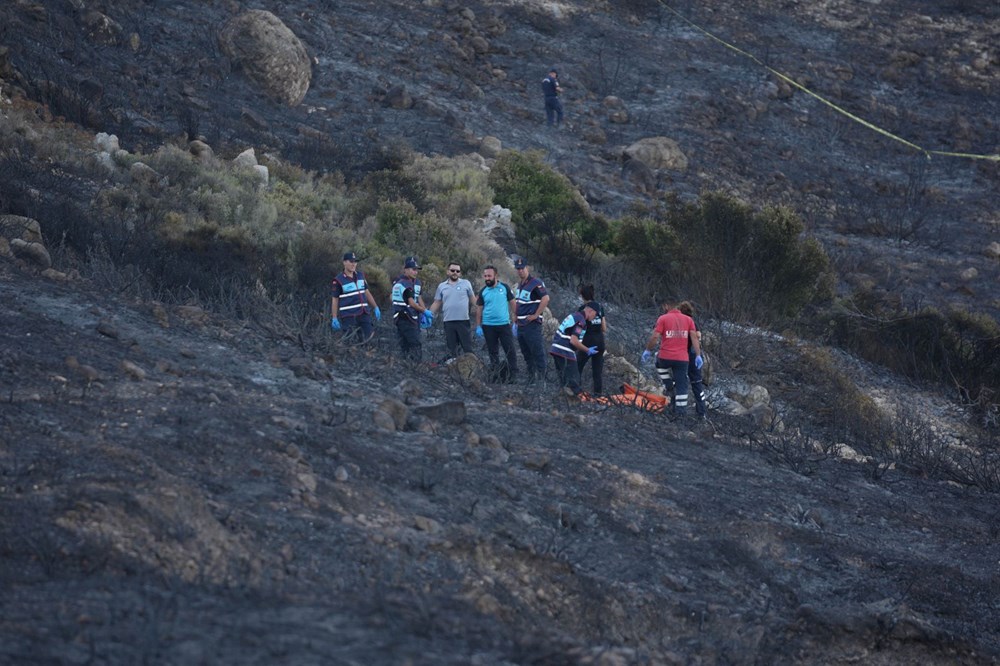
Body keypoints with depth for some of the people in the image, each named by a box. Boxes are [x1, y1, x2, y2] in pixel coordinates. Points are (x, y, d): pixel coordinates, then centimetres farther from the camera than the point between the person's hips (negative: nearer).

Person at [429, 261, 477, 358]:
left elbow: (473, 301, 6)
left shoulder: (466, 284, 4)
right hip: (448, 322, 2)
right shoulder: (442, 286, 10)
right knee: (451, 350, 8)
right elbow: (437, 303, 10)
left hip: (463, 321, -2)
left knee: (468, 348, -1)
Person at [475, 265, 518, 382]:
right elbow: (479, 310, 10)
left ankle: (513, 375, -1)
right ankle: (496, 374, 16)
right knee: (493, 352, 8)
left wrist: (515, 321, -4)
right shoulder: (483, 292, 6)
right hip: (488, 326, 2)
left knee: (510, 350, -5)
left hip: (504, 324, -2)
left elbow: (513, 304, 2)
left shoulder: (504, 288, 0)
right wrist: (478, 326, 4)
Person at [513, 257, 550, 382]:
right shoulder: (520, 285, 15)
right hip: (521, 325, 9)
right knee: (526, 354, 13)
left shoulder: (536, 283, -12)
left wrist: (536, 315, -20)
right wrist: (516, 321, 19)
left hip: (532, 324, -9)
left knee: (537, 352, -6)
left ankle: (541, 378, -4)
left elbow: (545, 298, -23)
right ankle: (531, 377, 20)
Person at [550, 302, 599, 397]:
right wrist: (588, 350, -10)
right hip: (565, 353, -10)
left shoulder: (574, 316, 17)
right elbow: (574, 341, -23)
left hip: (556, 349, 10)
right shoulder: (580, 321, -14)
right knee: (573, 382, -6)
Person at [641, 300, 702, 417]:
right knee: (681, 386, 8)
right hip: (682, 359, 2)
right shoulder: (688, 319, 6)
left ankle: (668, 385, 21)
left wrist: (648, 350, 2)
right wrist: (698, 355, -1)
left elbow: (655, 337, -10)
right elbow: (694, 337, -1)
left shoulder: (663, 318, -4)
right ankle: (681, 410, 7)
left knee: (660, 364, 33)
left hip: (666, 357, -2)